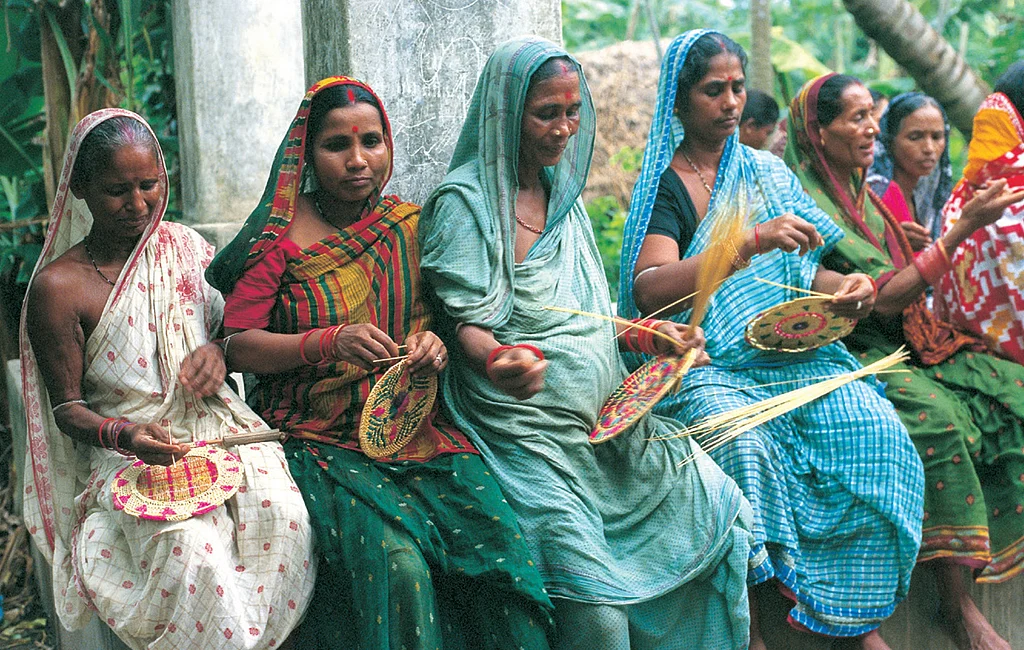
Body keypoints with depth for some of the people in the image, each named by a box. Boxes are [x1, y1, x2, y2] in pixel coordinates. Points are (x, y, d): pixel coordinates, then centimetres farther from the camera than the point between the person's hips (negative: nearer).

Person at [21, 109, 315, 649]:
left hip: (216, 427, 4)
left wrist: (219, 351, -3)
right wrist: (124, 435, -23)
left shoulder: (184, 247, 9)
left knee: (286, 520, -28)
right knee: (189, 544, -35)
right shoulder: (58, 287, -5)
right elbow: (68, 409, -1)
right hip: (129, 456, -4)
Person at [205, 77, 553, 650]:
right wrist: (330, 342, -20)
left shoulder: (412, 227, 10)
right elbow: (237, 345, -4)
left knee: (500, 541, -20)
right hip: (321, 440, -3)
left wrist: (435, 343, -5)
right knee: (396, 562, -29)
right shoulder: (281, 236, -1)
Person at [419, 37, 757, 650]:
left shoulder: (563, 196, 16)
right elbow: (468, 324, -12)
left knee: (718, 506, -6)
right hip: (526, 431, -7)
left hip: (603, 417, 8)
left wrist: (648, 336, 4)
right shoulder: (464, 203, -7)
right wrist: (499, 362, -34)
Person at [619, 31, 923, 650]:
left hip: (791, 353, 5)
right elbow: (649, 291, -19)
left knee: (874, 430, -22)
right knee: (742, 443, -35)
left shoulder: (768, 172, 16)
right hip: (707, 363, -5)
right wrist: (752, 241, -28)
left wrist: (847, 287, -6)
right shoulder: (665, 185, -2)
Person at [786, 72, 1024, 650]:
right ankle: (957, 602, -27)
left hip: (903, 345, 9)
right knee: (935, 413, -34)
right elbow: (885, 297, -20)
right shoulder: (808, 201, -14)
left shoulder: (860, 192, 14)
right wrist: (965, 227, -22)